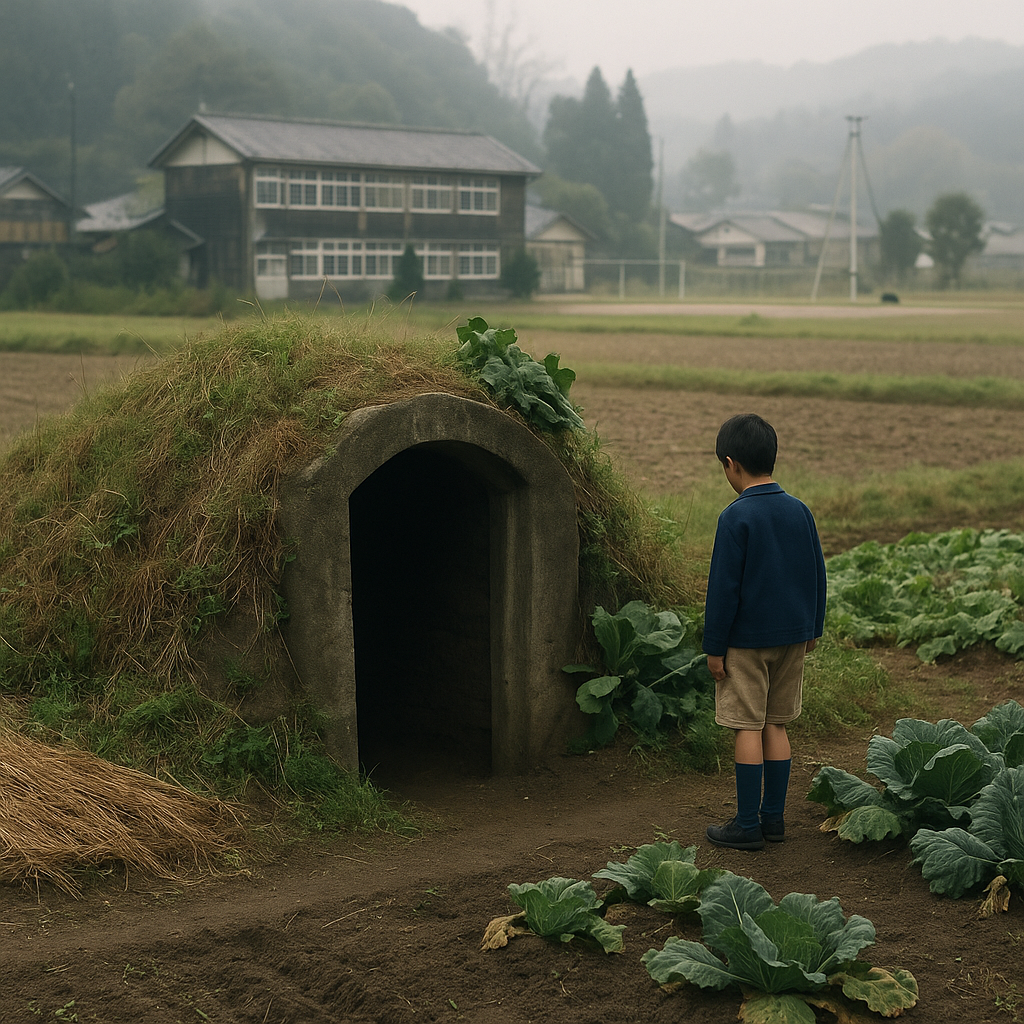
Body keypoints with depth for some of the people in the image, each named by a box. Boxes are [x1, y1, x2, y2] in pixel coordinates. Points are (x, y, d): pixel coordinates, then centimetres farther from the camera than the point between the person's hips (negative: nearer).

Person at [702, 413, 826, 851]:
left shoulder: (736, 517, -15)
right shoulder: (799, 511, 3)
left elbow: (724, 586, -14)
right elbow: (817, 576, 10)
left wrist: (714, 646, -7)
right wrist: (812, 629, 21)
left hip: (747, 640, -6)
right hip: (792, 635, 6)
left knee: (748, 727, 0)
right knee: (775, 724, 13)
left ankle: (748, 825, 4)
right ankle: (773, 817, 17)